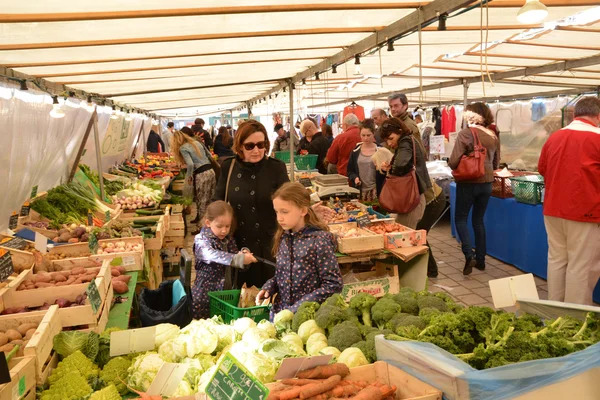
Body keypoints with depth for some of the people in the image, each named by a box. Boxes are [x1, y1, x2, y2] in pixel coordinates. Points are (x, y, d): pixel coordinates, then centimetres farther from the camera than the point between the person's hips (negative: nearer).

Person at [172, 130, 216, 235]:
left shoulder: (182, 148, -4)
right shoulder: (196, 142, 16)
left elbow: (190, 164, -18)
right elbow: (209, 156, 22)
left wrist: (189, 176, -4)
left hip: (201, 174, -7)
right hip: (211, 171, 7)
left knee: (202, 201, 1)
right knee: (210, 200, 14)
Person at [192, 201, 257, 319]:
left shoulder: (229, 239, 5)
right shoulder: (201, 240, -13)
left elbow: (234, 255, 16)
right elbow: (213, 255, -33)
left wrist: (243, 254, -9)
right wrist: (240, 259, -44)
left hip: (226, 291, 5)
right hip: (204, 293, -5)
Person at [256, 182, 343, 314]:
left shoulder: (319, 240, -18)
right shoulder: (283, 238, 0)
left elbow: (333, 285, -17)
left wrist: (299, 308, -19)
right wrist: (268, 287, -6)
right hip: (280, 311, 5)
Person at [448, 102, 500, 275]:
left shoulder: (465, 133, -13)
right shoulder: (493, 136, 4)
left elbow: (454, 162, -16)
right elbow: (496, 163, 13)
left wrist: (450, 162, 6)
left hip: (468, 183, -5)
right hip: (487, 183, 5)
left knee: (460, 218, 9)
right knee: (479, 220, 16)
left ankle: (469, 255, -6)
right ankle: (480, 259, 20)